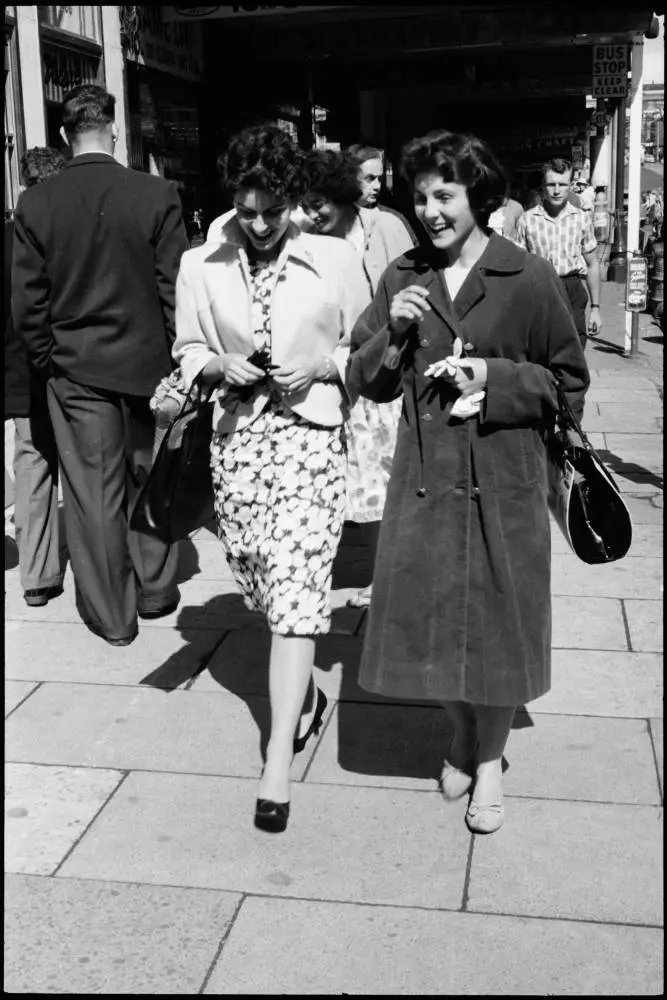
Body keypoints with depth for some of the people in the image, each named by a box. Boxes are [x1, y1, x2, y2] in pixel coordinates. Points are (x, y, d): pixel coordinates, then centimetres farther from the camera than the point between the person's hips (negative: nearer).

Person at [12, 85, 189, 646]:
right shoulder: (157, 195, -10)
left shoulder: (35, 204, -5)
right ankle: (155, 592, 28)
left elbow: (27, 298, -2)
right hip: (148, 362, 0)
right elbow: (175, 288, -7)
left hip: (75, 368, 1)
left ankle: (112, 615, 17)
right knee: (149, 480, 16)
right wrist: (176, 357, 4)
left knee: (93, 491, 8)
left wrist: (45, 359, 10)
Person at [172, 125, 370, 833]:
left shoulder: (335, 261, -1)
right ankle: (305, 694, 40)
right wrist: (220, 366, -8)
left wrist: (323, 364, -11)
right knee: (258, 584, 12)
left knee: (294, 593, -10)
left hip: (310, 435, -3)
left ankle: (278, 765, -6)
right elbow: (187, 354, 13)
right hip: (236, 436, 4)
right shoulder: (200, 267, 5)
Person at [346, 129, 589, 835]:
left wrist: (496, 378, -14)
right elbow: (365, 382, 8)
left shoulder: (529, 280, -5)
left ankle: (489, 761, 29)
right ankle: (461, 737, 39)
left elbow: (569, 385, 0)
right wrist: (393, 333, -9)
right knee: (434, 619, 11)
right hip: (423, 480, 3)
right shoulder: (403, 279, 5)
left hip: (503, 483, -3)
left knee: (497, 625, 6)